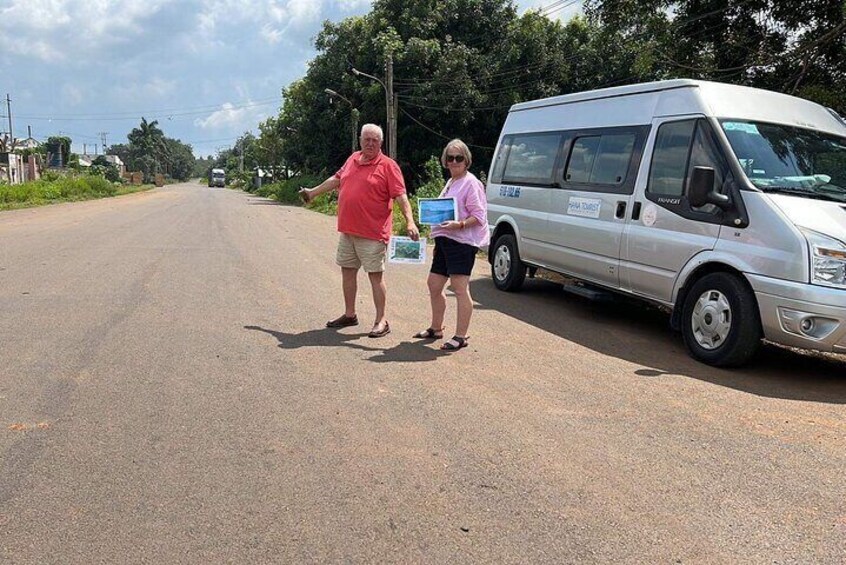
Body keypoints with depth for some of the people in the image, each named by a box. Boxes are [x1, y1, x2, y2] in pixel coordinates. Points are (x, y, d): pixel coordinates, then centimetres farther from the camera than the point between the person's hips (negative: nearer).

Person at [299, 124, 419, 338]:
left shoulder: (388, 165, -8)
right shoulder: (353, 159, 11)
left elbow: (400, 195, -14)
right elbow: (337, 179, 26)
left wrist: (409, 221, -26)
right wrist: (313, 192, 36)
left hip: (373, 233, -7)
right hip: (347, 230, 7)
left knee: (375, 275, -2)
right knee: (347, 271, 15)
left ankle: (381, 321, 7)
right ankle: (349, 314, 30)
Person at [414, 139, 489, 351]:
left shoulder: (471, 183, -8)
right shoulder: (450, 183, 20)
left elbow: (479, 216, -14)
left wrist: (460, 224, -29)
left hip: (462, 241, -10)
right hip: (444, 241, 10)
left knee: (460, 289, -8)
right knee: (434, 284, 16)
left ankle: (461, 336, -3)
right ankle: (436, 328, 31)